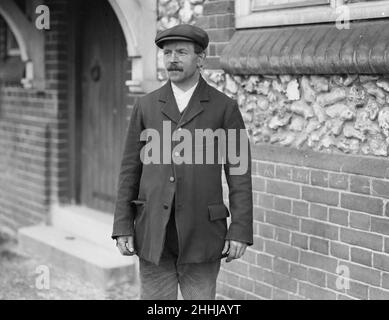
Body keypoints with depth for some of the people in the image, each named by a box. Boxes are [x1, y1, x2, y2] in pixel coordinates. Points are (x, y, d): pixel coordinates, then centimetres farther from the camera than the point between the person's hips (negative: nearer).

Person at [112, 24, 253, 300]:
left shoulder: (224, 107, 0)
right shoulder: (146, 106, 6)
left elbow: (239, 173, -2)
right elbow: (130, 169, 6)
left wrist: (241, 231, -9)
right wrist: (123, 227, 0)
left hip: (201, 234, -2)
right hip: (153, 234, 2)